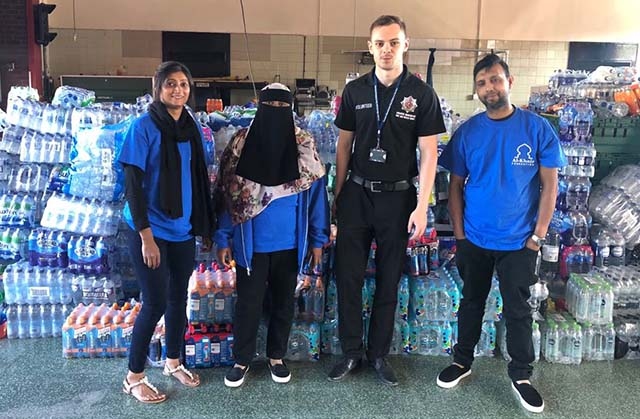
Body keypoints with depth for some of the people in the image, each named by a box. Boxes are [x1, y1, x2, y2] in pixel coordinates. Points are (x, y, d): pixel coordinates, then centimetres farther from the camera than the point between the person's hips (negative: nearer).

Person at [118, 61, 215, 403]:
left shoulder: (192, 128, 6)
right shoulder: (144, 127, -11)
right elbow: (133, 185, -13)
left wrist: (205, 225, 12)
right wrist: (146, 236, -17)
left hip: (183, 230, 6)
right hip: (150, 231, -5)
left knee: (179, 297, 14)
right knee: (155, 303, -1)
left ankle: (173, 362, 34)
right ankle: (133, 377, 18)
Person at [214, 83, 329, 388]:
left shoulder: (304, 146, -3)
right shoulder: (240, 145, -5)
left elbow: (316, 193, 1)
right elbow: (227, 195, -2)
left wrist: (317, 239, 1)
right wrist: (223, 239, -4)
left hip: (290, 243, 1)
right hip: (252, 243, -1)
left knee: (284, 301, 15)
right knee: (248, 303, 9)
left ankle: (276, 356, 34)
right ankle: (242, 360, 27)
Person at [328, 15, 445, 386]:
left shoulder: (422, 94, -4)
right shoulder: (355, 91, 4)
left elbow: (429, 154, -5)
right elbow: (344, 145, 9)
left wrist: (422, 208, -11)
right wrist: (337, 195, 7)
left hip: (398, 197, -2)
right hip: (357, 193, 2)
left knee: (389, 280, 9)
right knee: (348, 276, 5)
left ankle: (379, 353, 24)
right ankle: (351, 352, 19)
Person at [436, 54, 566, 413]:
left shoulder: (537, 128, -7)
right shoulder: (467, 132, -2)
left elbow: (549, 184, -4)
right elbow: (456, 185, 3)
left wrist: (538, 235, -8)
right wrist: (459, 233, -2)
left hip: (519, 241, -1)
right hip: (474, 239, 2)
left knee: (518, 310, 8)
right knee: (472, 302, 16)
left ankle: (521, 375, 26)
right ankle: (463, 361, 34)